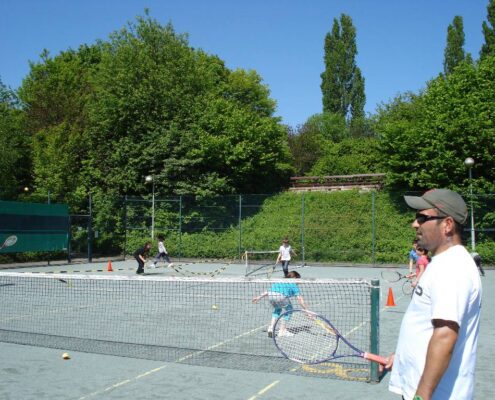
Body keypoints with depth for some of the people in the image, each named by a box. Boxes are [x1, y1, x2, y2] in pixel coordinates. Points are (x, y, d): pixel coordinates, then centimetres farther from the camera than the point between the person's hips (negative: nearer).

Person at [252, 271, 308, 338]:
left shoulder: (280, 281, 36)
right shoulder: (293, 284, 21)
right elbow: (300, 299, 15)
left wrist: (259, 297, 41)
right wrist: (306, 310, 20)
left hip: (270, 295, 6)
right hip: (281, 296, -6)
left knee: (277, 310, 32)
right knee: (288, 309, 20)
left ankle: (271, 328, 21)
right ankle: (282, 331, 17)